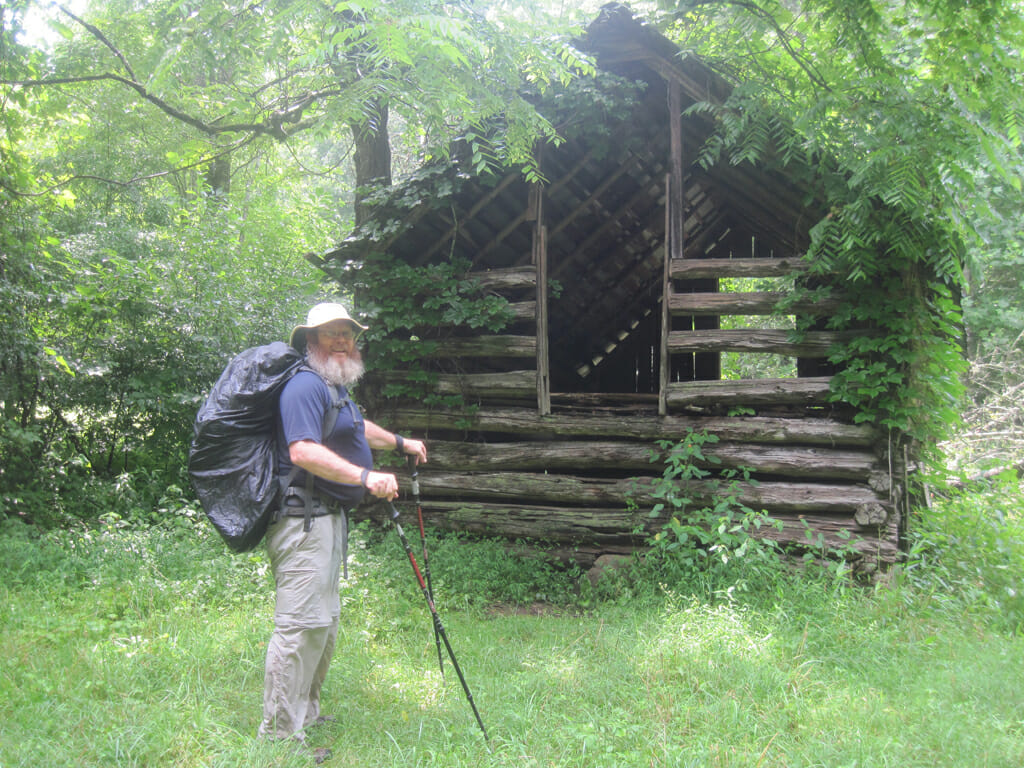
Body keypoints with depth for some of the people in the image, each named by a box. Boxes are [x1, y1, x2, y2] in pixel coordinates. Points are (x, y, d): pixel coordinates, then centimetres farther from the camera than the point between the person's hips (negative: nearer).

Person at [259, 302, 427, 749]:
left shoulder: (336, 388, 20)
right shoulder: (306, 385, -15)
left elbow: (358, 428, 41)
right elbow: (303, 451, -29)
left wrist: (401, 443, 50)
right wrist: (366, 477, -35)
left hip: (328, 518, 11)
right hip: (303, 518, -11)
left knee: (325, 621, 18)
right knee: (302, 623, -11)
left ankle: (306, 715, 30)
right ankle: (280, 733, -4)